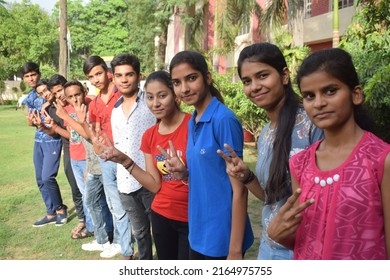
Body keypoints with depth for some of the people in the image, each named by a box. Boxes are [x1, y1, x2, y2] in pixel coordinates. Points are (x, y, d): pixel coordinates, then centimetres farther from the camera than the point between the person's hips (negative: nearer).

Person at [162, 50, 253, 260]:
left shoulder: (224, 119, -16)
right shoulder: (192, 123, 5)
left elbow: (239, 188, -16)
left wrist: (235, 250, -16)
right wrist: (183, 173, -5)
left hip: (222, 238, -7)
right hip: (197, 234, 7)